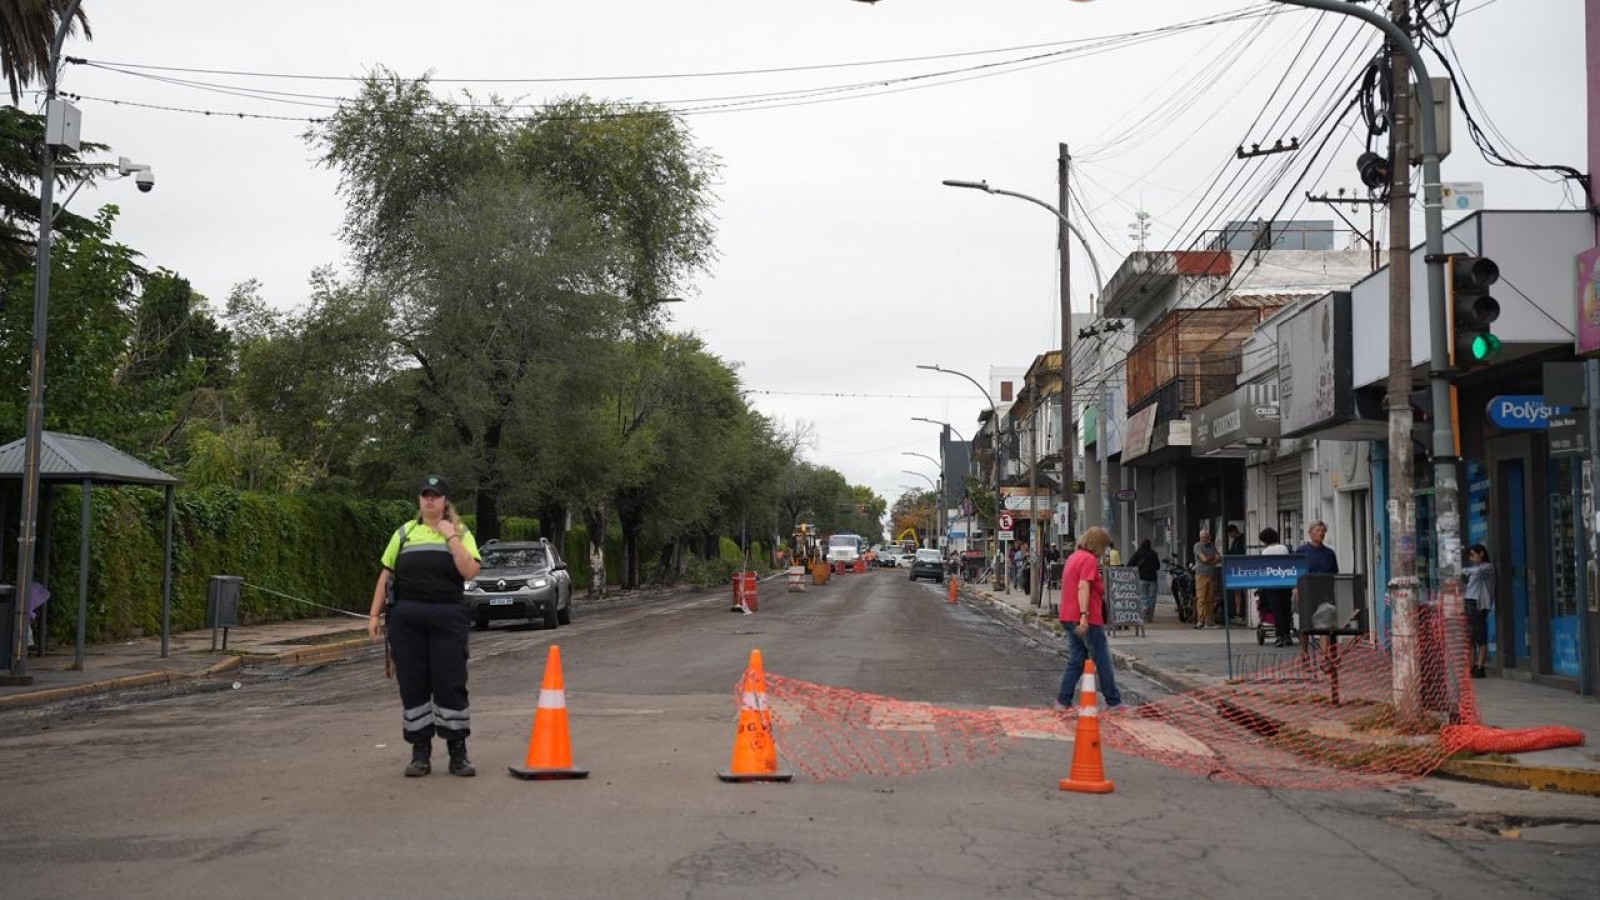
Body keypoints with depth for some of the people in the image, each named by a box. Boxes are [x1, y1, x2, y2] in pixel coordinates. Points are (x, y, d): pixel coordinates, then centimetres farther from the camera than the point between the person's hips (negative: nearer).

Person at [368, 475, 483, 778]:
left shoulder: (460, 533, 6)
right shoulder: (405, 532, 13)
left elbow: (470, 571, -10)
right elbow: (386, 575, 12)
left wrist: (451, 537, -11)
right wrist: (375, 614, 6)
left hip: (448, 617, -2)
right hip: (406, 617, 2)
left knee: (451, 683, -3)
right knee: (412, 684, 4)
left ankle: (457, 753, 6)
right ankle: (420, 753, 13)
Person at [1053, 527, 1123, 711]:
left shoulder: (1073, 557, 16)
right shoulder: (1089, 559, -13)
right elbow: (1083, 587, -24)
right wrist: (1084, 615, -30)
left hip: (1070, 618, 8)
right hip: (1087, 620, -8)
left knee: (1076, 660, 11)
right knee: (1102, 661, 3)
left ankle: (1063, 701, 4)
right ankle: (1113, 701, 11)